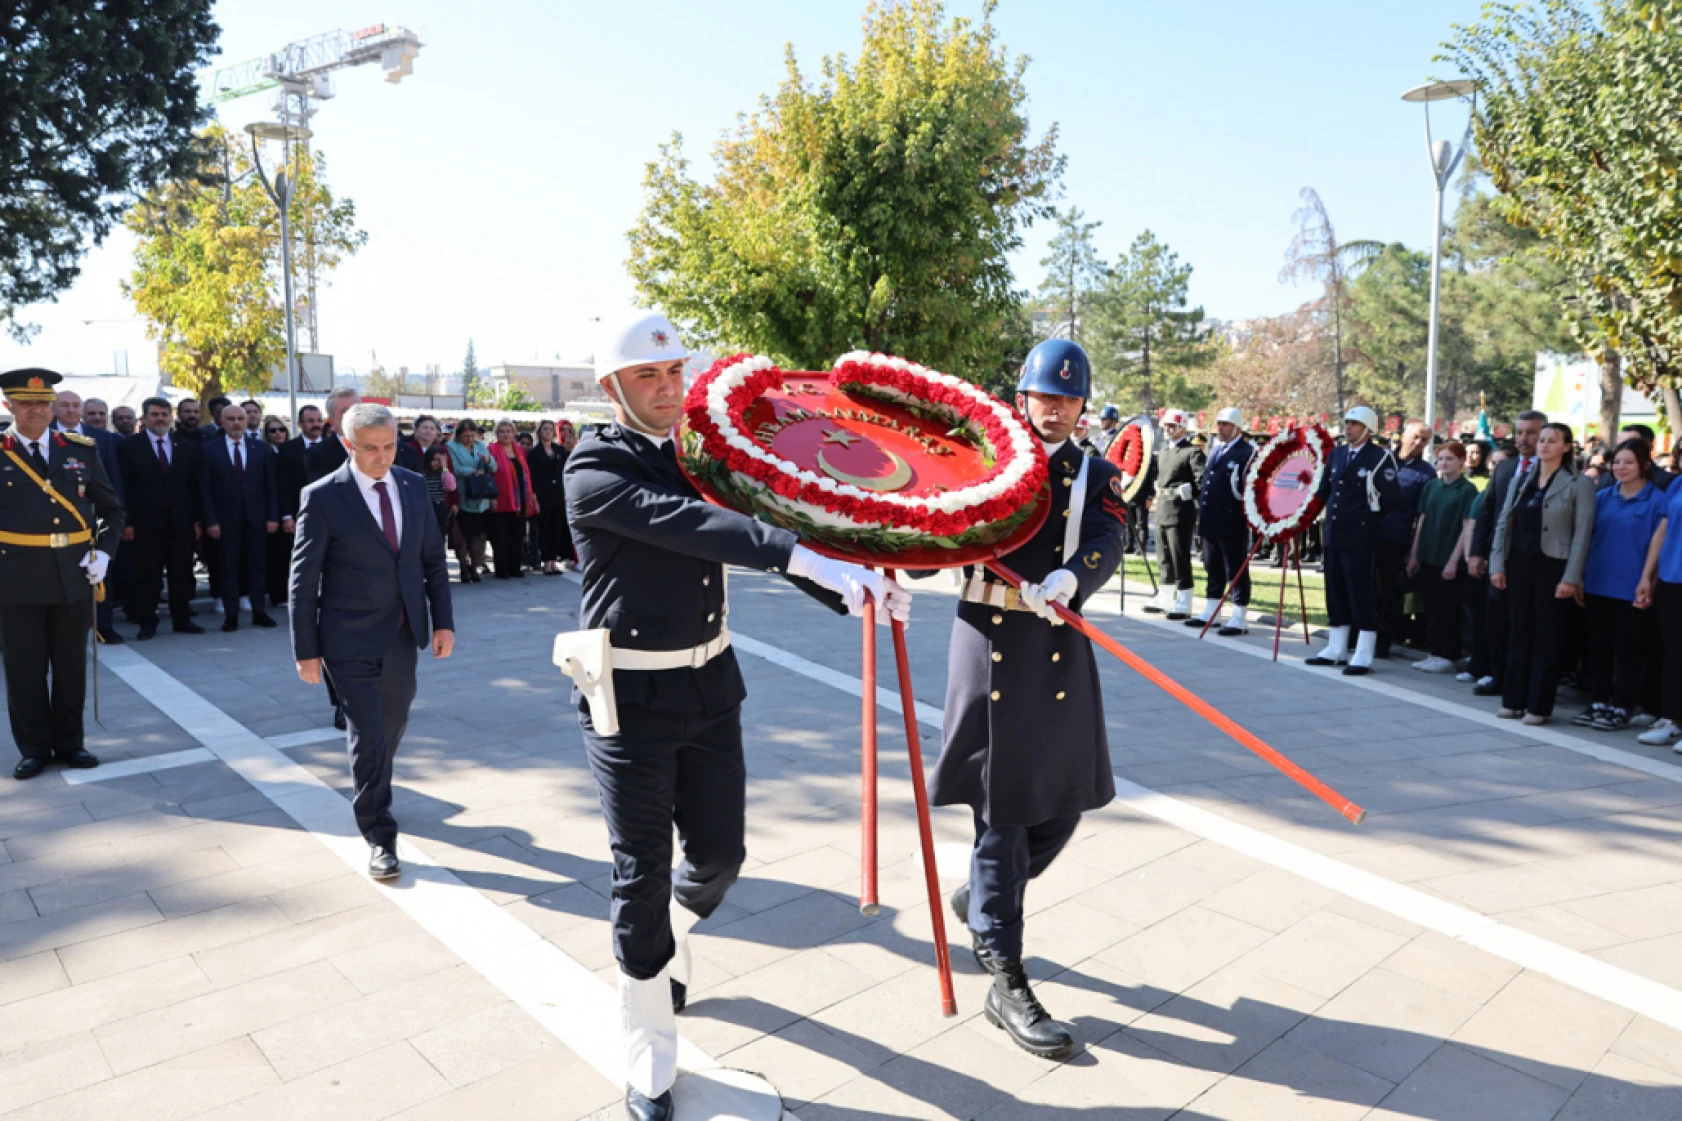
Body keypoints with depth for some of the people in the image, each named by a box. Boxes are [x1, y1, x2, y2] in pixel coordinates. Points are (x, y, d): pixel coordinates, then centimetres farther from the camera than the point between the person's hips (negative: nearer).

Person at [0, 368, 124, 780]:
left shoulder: (81, 450, 6)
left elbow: (112, 509, 11)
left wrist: (103, 552, -1)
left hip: (74, 574, 2)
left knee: (71, 664, 11)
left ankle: (69, 742, 23)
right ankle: (34, 748, 19)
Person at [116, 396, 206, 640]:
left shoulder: (187, 447, 9)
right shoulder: (130, 446, 1)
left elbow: (194, 487, 9)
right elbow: (125, 487, -3)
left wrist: (197, 520, 3)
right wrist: (127, 522, -9)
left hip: (180, 522, 3)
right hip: (145, 522, -3)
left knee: (182, 573, 8)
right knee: (146, 575, 3)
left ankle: (182, 619, 17)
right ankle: (147, 623, 10)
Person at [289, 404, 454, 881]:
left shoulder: (414, 485, 3)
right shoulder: (323, 497, -10)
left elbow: (433, 557, 8)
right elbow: (303, 580, -7)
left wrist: (443, 620, 3)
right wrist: (306, 651, -8)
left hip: (403, 635, 5)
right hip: (351, 639, -4)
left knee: (392, 726, 18)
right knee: (368, 737, -3)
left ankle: (371, 793, 44)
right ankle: (379, 835, 12)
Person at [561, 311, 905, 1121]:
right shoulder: (594, 469, -14)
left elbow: (764, 534, 9)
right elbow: (684, 524, -31)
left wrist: (858, 591, -4)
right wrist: (810, 559, -43)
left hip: (710, 688, 6)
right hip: (631, 701, -5)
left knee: (719, 854, 14)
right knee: (643, 877, 5)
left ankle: (664, 949, 47)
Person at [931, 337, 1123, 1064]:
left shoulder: (1096, 475, 8)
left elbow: (1105, 545, -10)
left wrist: (1066, 579, -30)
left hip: (1059, 647, 4)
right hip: (989, 643, -3)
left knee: (1064, 802, 10)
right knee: (1001, 808, 1)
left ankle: (982, 900, 38)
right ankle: (1007, 983, 12)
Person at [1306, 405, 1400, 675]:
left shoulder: (1380, 457, -10)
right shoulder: (1337, 453, 11)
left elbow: (1392, 497, -14)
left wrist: (1369, 513, -3)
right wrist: (1332, 510, 12)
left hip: (1360, 537, -7)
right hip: (1334, 534, 7)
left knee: (1361, 596, -3)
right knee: (1335, 594, 13)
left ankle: (1364, 657, 2)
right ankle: (1336, 650, 22)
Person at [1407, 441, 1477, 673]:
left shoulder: (1467, 490, -6)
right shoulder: (1430, 486, 8)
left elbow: (1467, 528, -9)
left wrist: (1454, 560, -13)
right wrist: (1414, 554, 7)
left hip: (1450, 559, -5)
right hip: (1428, 558, 5)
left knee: (1449, 609, 2)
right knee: (1431, 607, 10)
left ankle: (1448, 656, 10)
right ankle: (1434, 652, 19)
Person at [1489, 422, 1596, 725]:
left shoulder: (1579, 485, -4)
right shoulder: (1521, 480, 10)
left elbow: (1582, 534, -9)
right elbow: (1503, 523, 8)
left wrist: (1571, 577, -14)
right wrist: (1498, 564, 1)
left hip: (1551, 566, -4)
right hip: (1519, 564, 4)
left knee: (1546, 637, 2)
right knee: (1519, 634, 9)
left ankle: (1539, 705, 9)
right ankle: (1514, 700, 16)